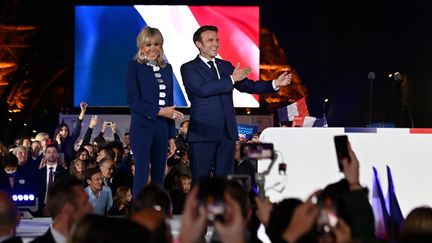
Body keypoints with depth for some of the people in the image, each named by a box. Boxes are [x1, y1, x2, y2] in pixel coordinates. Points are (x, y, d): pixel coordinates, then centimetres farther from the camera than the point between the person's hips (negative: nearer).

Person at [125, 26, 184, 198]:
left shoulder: (167, 68, 14)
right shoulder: (135, 67, -1)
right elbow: (133, 101, -9)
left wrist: (171, 135, 13)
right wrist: (159, 111, -17)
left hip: (162, 127, 5)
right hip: (142, 127, -5)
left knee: (159, 175, 6)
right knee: (142, 172, -11)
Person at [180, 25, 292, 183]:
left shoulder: (226, 66, 16)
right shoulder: (189, 68, -1)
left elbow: (248, 86, 13)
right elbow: (202, 89, -18)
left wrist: (275, 84, -1)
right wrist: (231, 79, -18)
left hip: (227, 133, 5)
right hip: (203, 134, -5)